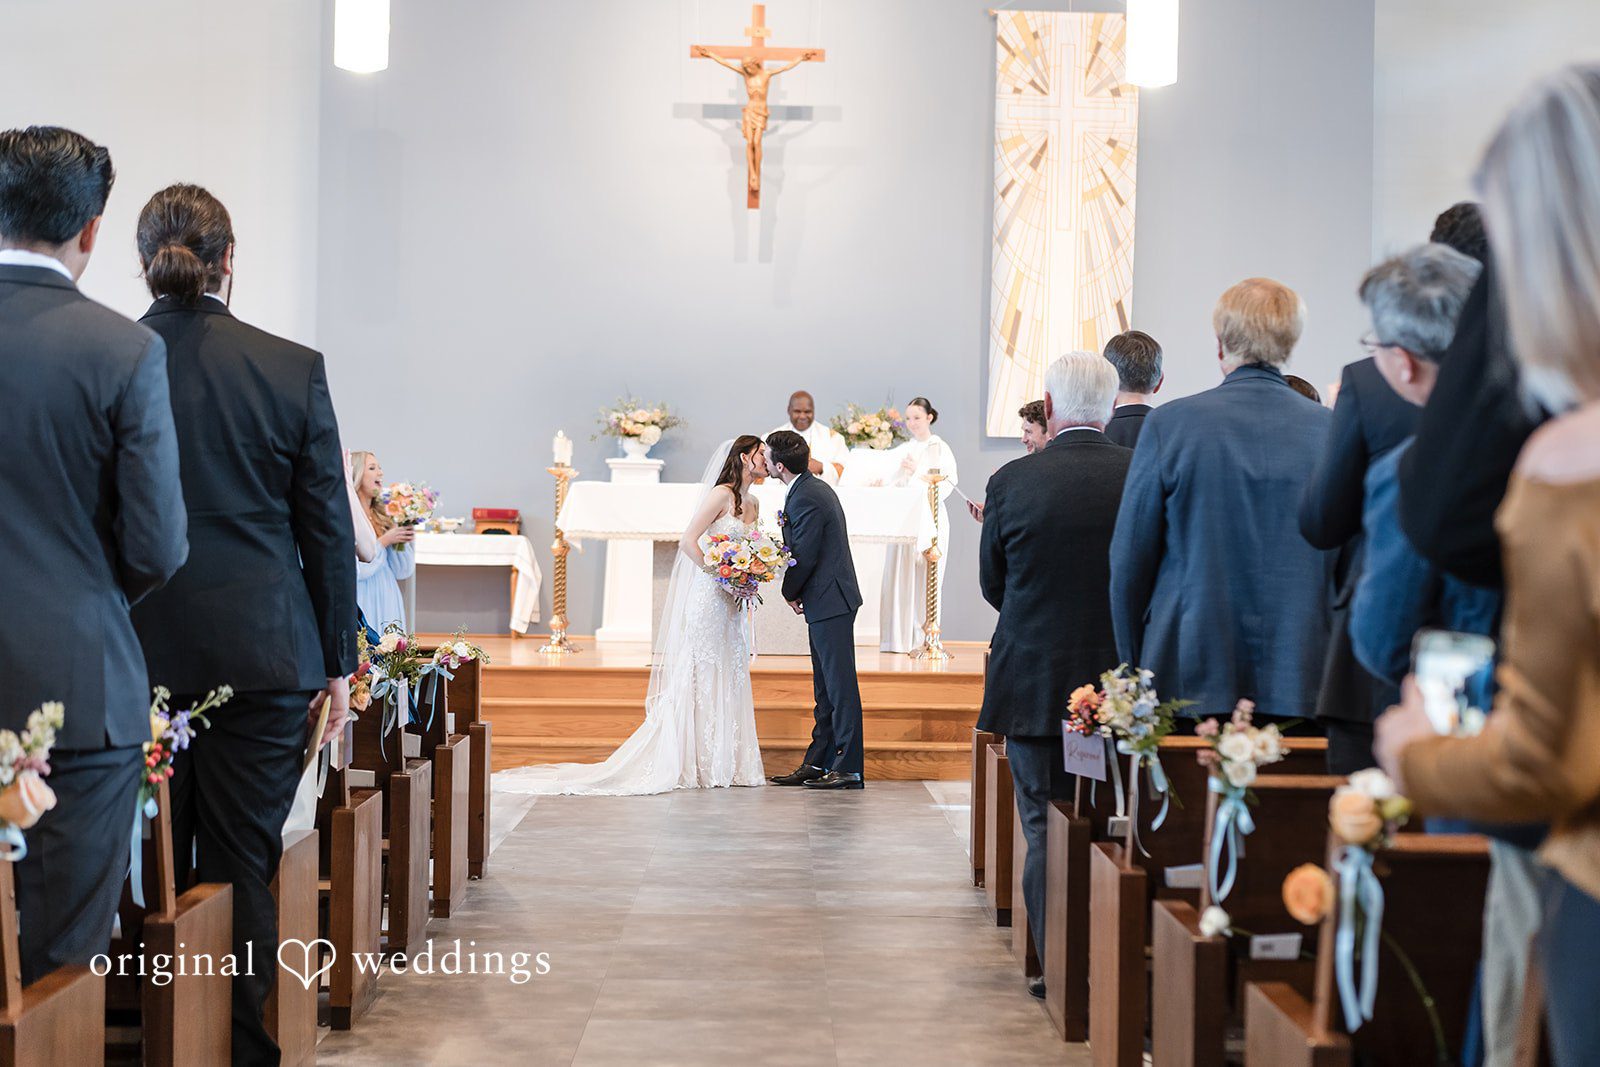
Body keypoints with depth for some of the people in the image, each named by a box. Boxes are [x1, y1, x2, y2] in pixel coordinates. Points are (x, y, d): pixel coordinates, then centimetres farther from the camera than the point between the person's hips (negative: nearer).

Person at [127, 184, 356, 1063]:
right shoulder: (293, 369, -3)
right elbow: (328, 530, 0)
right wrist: (337, 662, 8)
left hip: (131, 658, 1)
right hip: (262, 657, -1)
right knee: (242, 871, 5)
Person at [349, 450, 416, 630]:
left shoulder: (383, 519, 12)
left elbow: (403, 572, 11)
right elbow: (355, 570, -15)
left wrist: (402, 540, -3)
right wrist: (385, 541, -10)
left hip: (388, 607, 6)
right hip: (363, 606, -6)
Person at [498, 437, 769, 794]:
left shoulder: (753, 503, 15)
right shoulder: (721, 494, -10)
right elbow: (688, 540, -16)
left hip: (733, 607, 8)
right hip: (709, 599, -8)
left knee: (728, 681, 9)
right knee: (700, 680, -5)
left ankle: (726, 764, 14)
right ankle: (693, 765, 0)